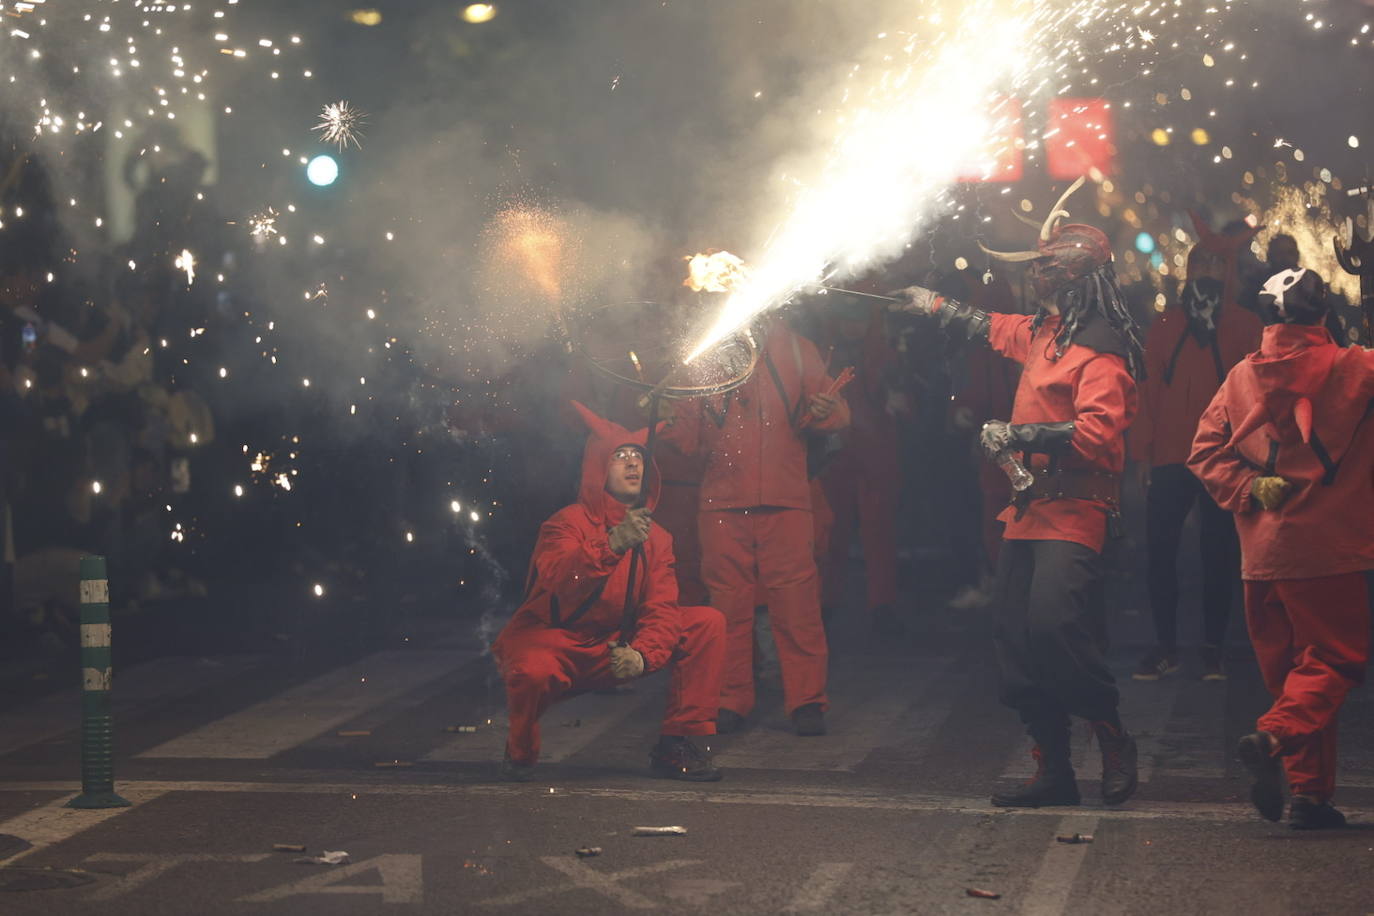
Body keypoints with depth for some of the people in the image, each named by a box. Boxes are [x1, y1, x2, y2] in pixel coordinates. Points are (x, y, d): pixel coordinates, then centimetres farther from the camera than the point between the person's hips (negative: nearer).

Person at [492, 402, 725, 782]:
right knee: (533, 671, -41)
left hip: (614, 650, 6)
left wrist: (641, 654, -27)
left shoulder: (656, 537, 4)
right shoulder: (569, 522, -14)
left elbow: (661, 609, -6)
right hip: (553, 643, -6)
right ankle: (521, 751, -7)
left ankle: (675, 746, -2)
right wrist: (612, 544, -49)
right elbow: (560, 583, -34)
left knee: (708, 622, -4)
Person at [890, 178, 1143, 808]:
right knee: (1017, 639, 5)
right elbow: (988, 327, 38)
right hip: (1030, 509, 9)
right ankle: (1054, 772, 12)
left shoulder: (1101, 349, -12)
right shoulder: (1042, 330, 16)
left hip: (1072, 513, -9)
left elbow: (1098, 433, -24)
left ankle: (1114, 742, -4)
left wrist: (1018, 436, -19)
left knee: (1052, 624, -23)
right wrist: (933, 305, 49)